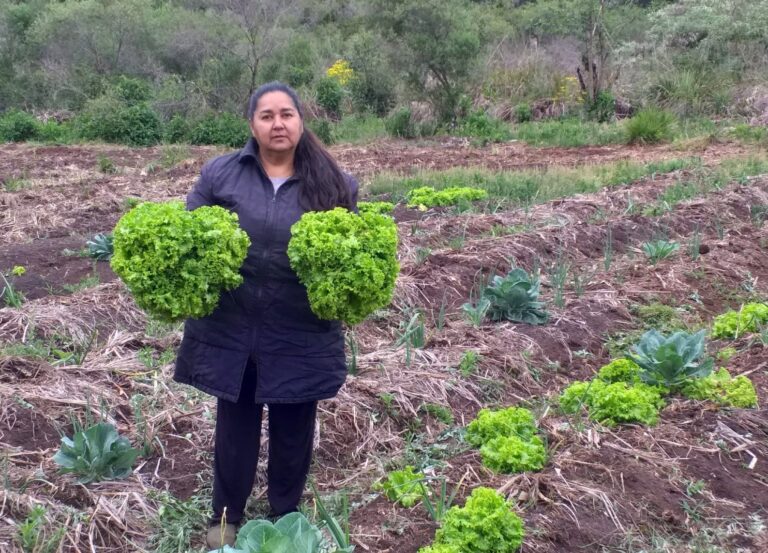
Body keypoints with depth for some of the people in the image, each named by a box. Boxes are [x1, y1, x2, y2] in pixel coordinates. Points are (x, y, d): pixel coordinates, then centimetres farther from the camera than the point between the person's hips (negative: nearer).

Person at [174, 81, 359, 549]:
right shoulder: (220, 173, -1)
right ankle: (227, 515, 36)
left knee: (294, 430, 15)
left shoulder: (335, 183, -1)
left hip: (301, 336, 0)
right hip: (231, 329, 0)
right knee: (235, 426, 15)